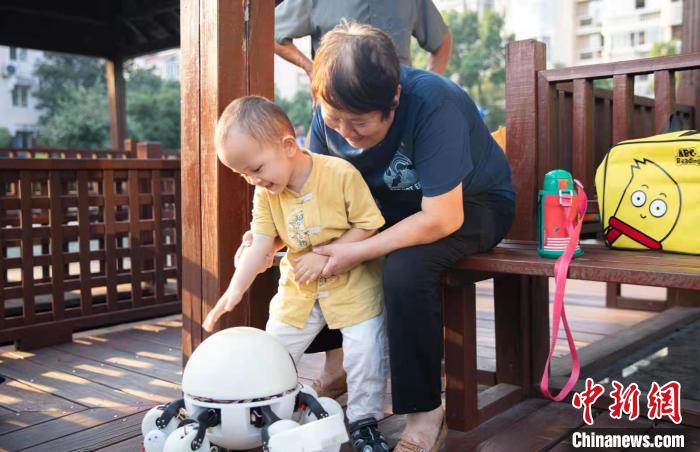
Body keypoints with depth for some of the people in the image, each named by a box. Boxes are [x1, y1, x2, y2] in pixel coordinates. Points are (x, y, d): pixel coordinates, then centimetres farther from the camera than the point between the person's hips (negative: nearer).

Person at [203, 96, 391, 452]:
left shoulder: (341, 174, -22)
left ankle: (363, 421, 7)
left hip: (351, 281, -4)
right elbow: (260, 246, -11)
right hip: (299, 286, 5)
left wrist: (325, 256, -24)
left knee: (365, 348, -12)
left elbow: (367, 225, -18)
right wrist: (235, 290, -24)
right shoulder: (265, 194, -7)